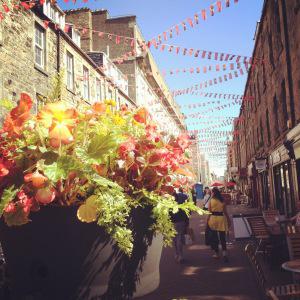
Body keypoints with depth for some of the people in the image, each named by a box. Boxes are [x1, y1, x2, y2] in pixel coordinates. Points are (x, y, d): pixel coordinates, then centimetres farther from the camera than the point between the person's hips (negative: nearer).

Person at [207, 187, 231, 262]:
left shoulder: (211, 200, -5)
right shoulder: (222, 200, 2)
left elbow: (209, 211, -5)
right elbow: (225, 211, 4)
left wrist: (208, 220, 3)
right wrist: (228, 220, 15)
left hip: (213, 218, -2)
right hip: (221, 217, 2)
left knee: (214, 236, 11)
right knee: (222, 237, 6)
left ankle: (216, 253, 19)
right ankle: (224, 252, -9)